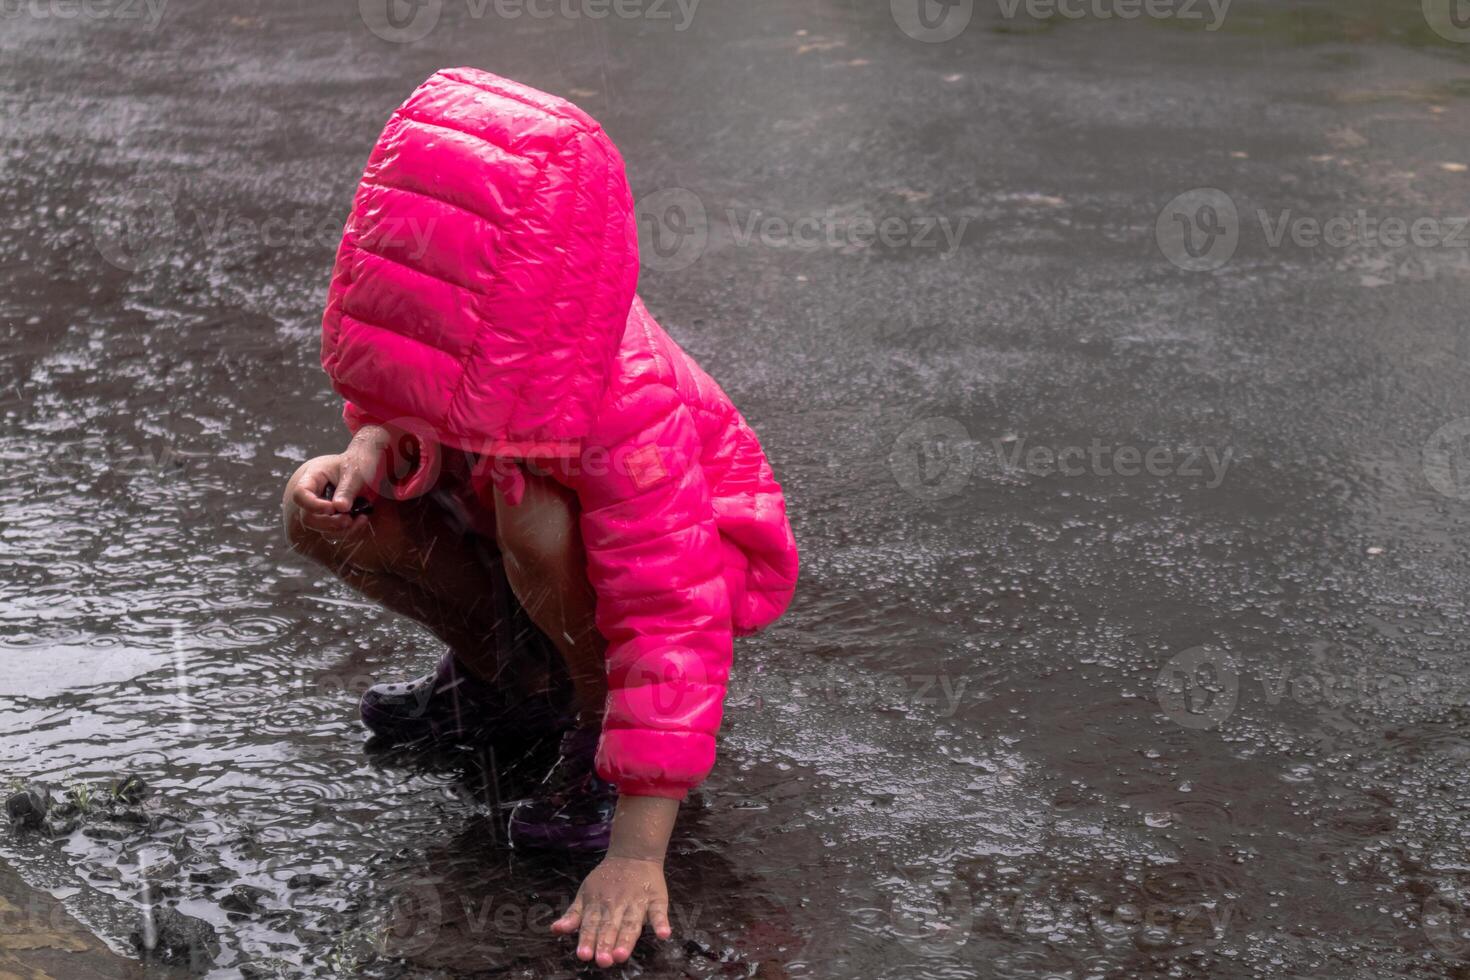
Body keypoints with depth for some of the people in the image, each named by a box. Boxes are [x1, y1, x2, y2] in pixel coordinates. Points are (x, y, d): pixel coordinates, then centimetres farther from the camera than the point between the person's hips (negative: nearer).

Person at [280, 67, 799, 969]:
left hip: (711, 553, -6)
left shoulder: (629, 404, -40)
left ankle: (604, 728, -10)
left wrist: (637, 853, -43)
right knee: (322, 506, -14)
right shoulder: (449, 338, -22)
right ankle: (512, 677, 8)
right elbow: (395, 401, 5)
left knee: (536, 522, -39)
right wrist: (374, 442, -23)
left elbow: (673, 625, -41)